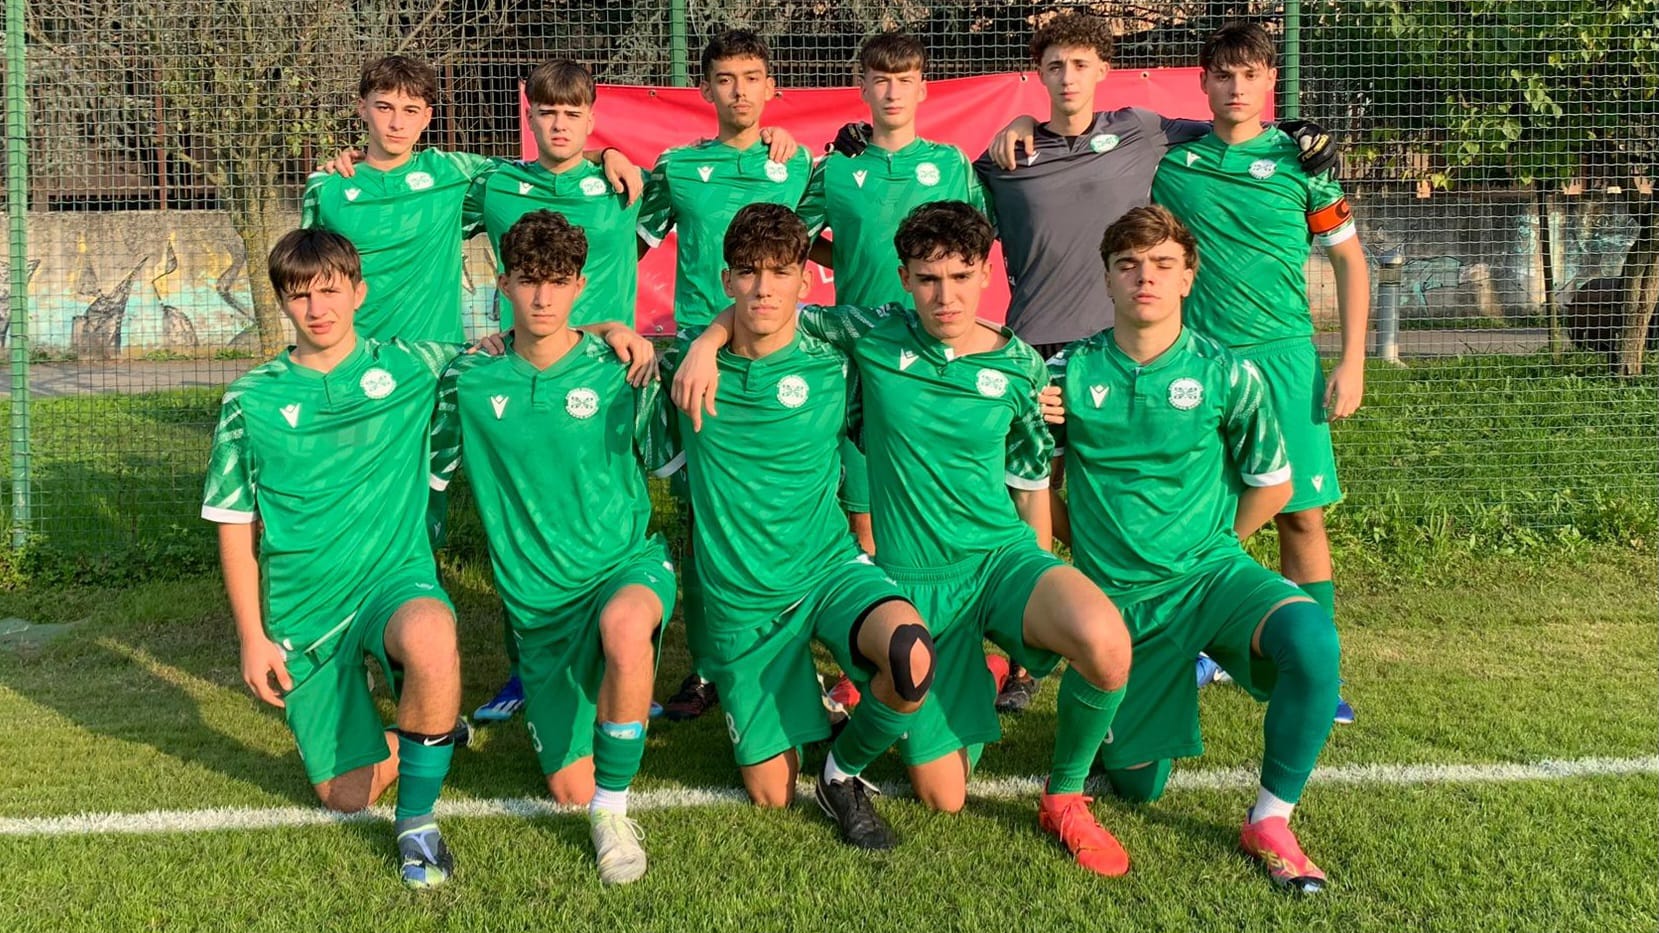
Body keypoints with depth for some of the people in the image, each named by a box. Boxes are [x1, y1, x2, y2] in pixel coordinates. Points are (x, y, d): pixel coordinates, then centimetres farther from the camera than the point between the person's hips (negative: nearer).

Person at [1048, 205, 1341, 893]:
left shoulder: (1228, 375, -6)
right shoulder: (1070, 372, -5)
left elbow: (1273, 485, 6)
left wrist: (1207, 550, 8)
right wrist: (1091, 546, 3)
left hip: (1209, 572, -1)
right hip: (1116, 598, 1)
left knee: (1313, 639, -33)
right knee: (1136, 786, 8)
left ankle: (1270, 823, -14)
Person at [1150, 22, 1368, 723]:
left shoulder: (1300, 159, 2)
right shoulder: (1171, 161, 5)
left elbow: (1349, 259, 7)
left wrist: (1351, 363, 0)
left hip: (1282, 356, -1)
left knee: (1302, 514, -1)